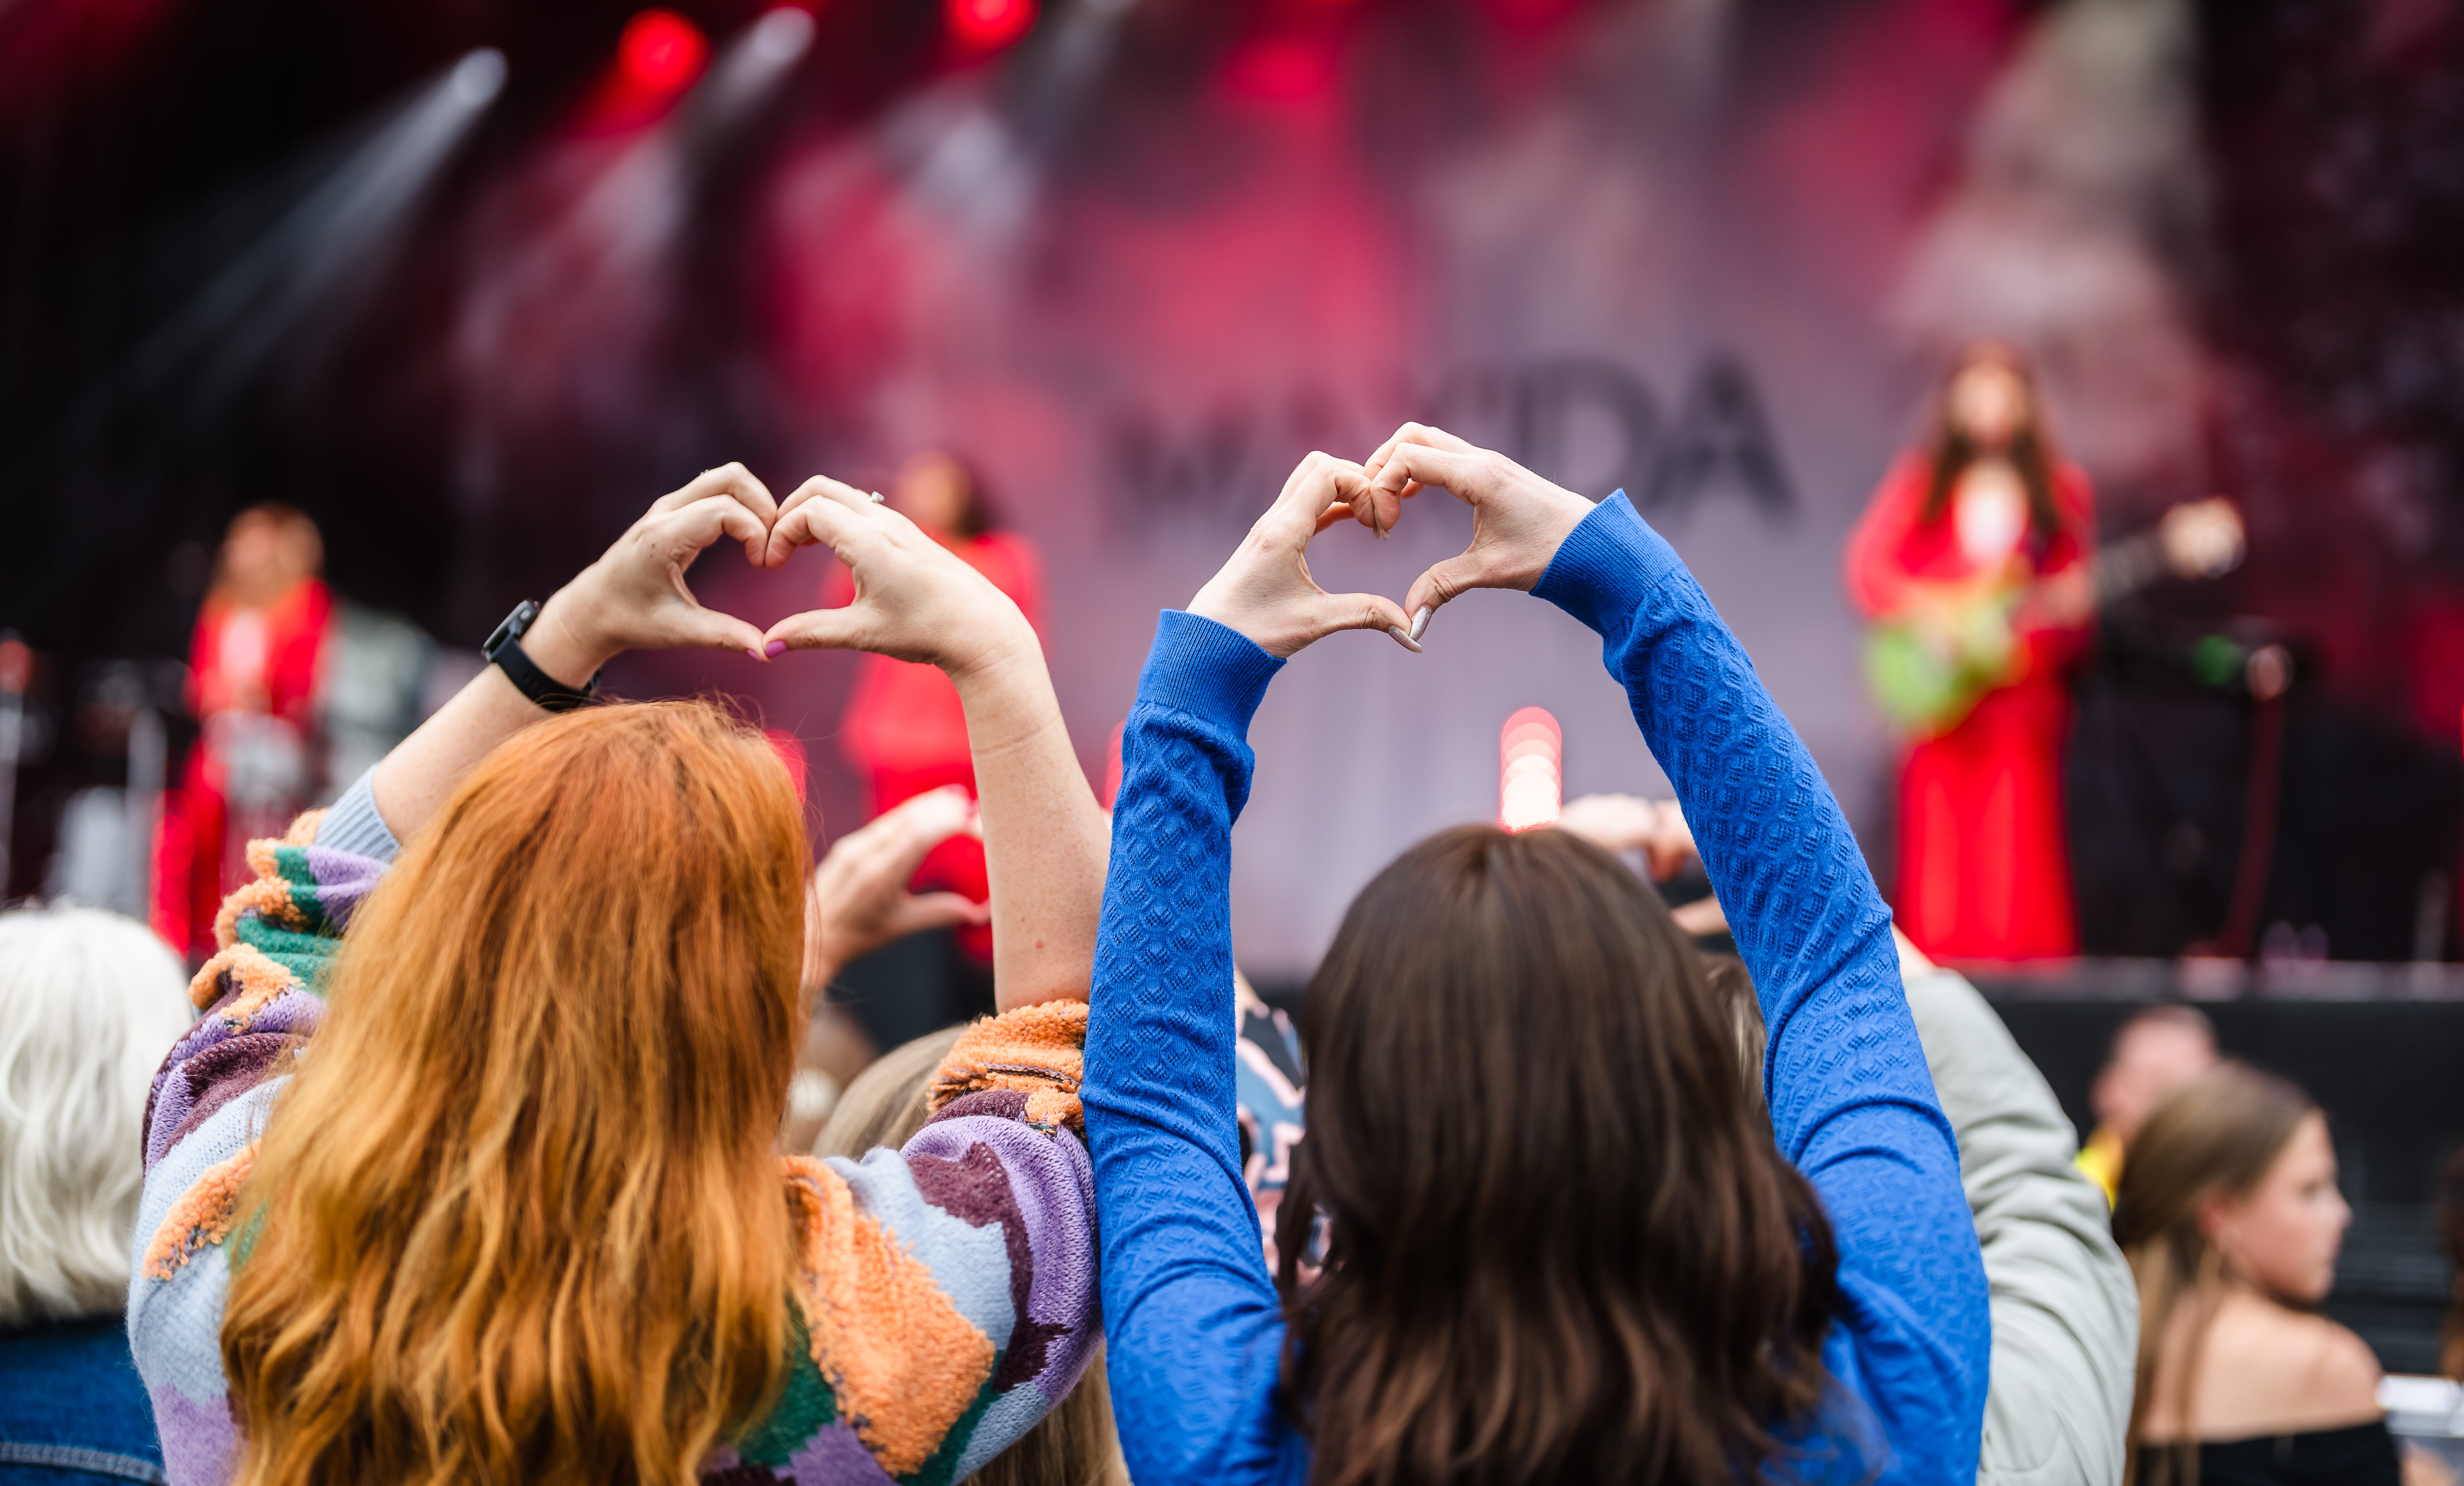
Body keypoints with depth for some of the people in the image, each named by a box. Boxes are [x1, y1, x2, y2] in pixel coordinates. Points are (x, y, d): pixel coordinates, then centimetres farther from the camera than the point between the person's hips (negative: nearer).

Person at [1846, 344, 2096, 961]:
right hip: (1934, 691, 0)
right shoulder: (1920, 482, 9)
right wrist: (1927, 611, -14)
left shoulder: (2060, 491, 12)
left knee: (2018, 836, -7)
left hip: (2022, 688, 0)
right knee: (1937, 835, -4)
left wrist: (2069, 608, -12)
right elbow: (1865, 564, 1)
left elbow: (2074, 583, 10)